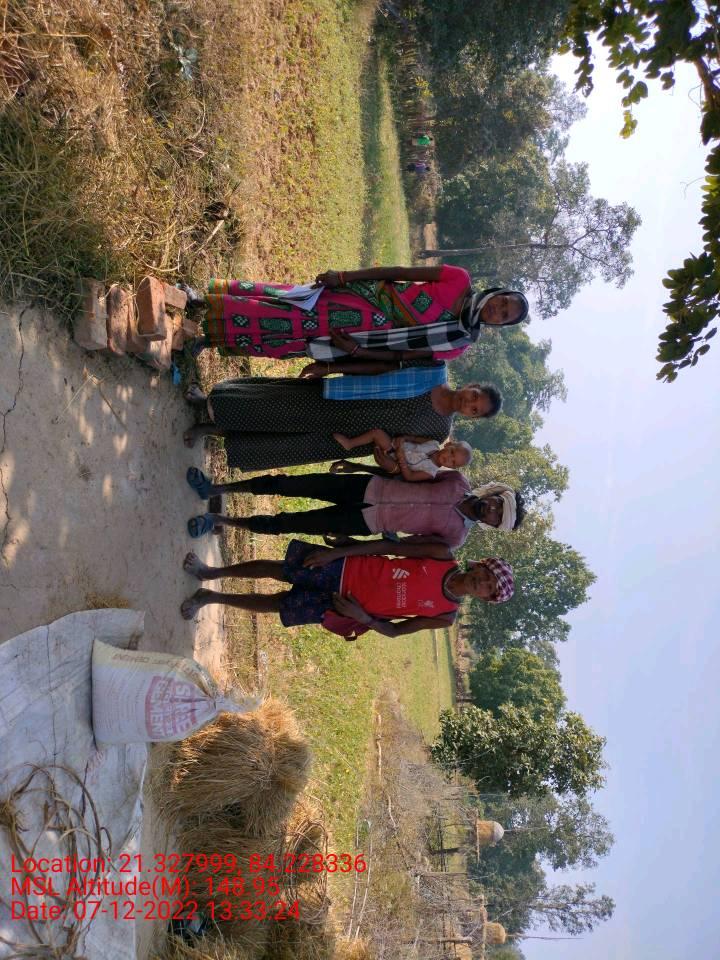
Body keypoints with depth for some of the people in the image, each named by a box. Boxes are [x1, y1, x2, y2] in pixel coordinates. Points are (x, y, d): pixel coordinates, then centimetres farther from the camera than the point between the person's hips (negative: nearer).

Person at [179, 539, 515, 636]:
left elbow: (394, 630, -1)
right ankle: (212, 572, 25)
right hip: (346, 569, 0)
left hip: (340, 605, 0)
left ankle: (212, 596, 22)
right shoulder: (444, 556, -10)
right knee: (279, 570, 0)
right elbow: (390, 547, -8)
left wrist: (362, 617, -18)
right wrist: (336, 552, -13)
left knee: (277, 603, 3)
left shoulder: (445, 616, -9)